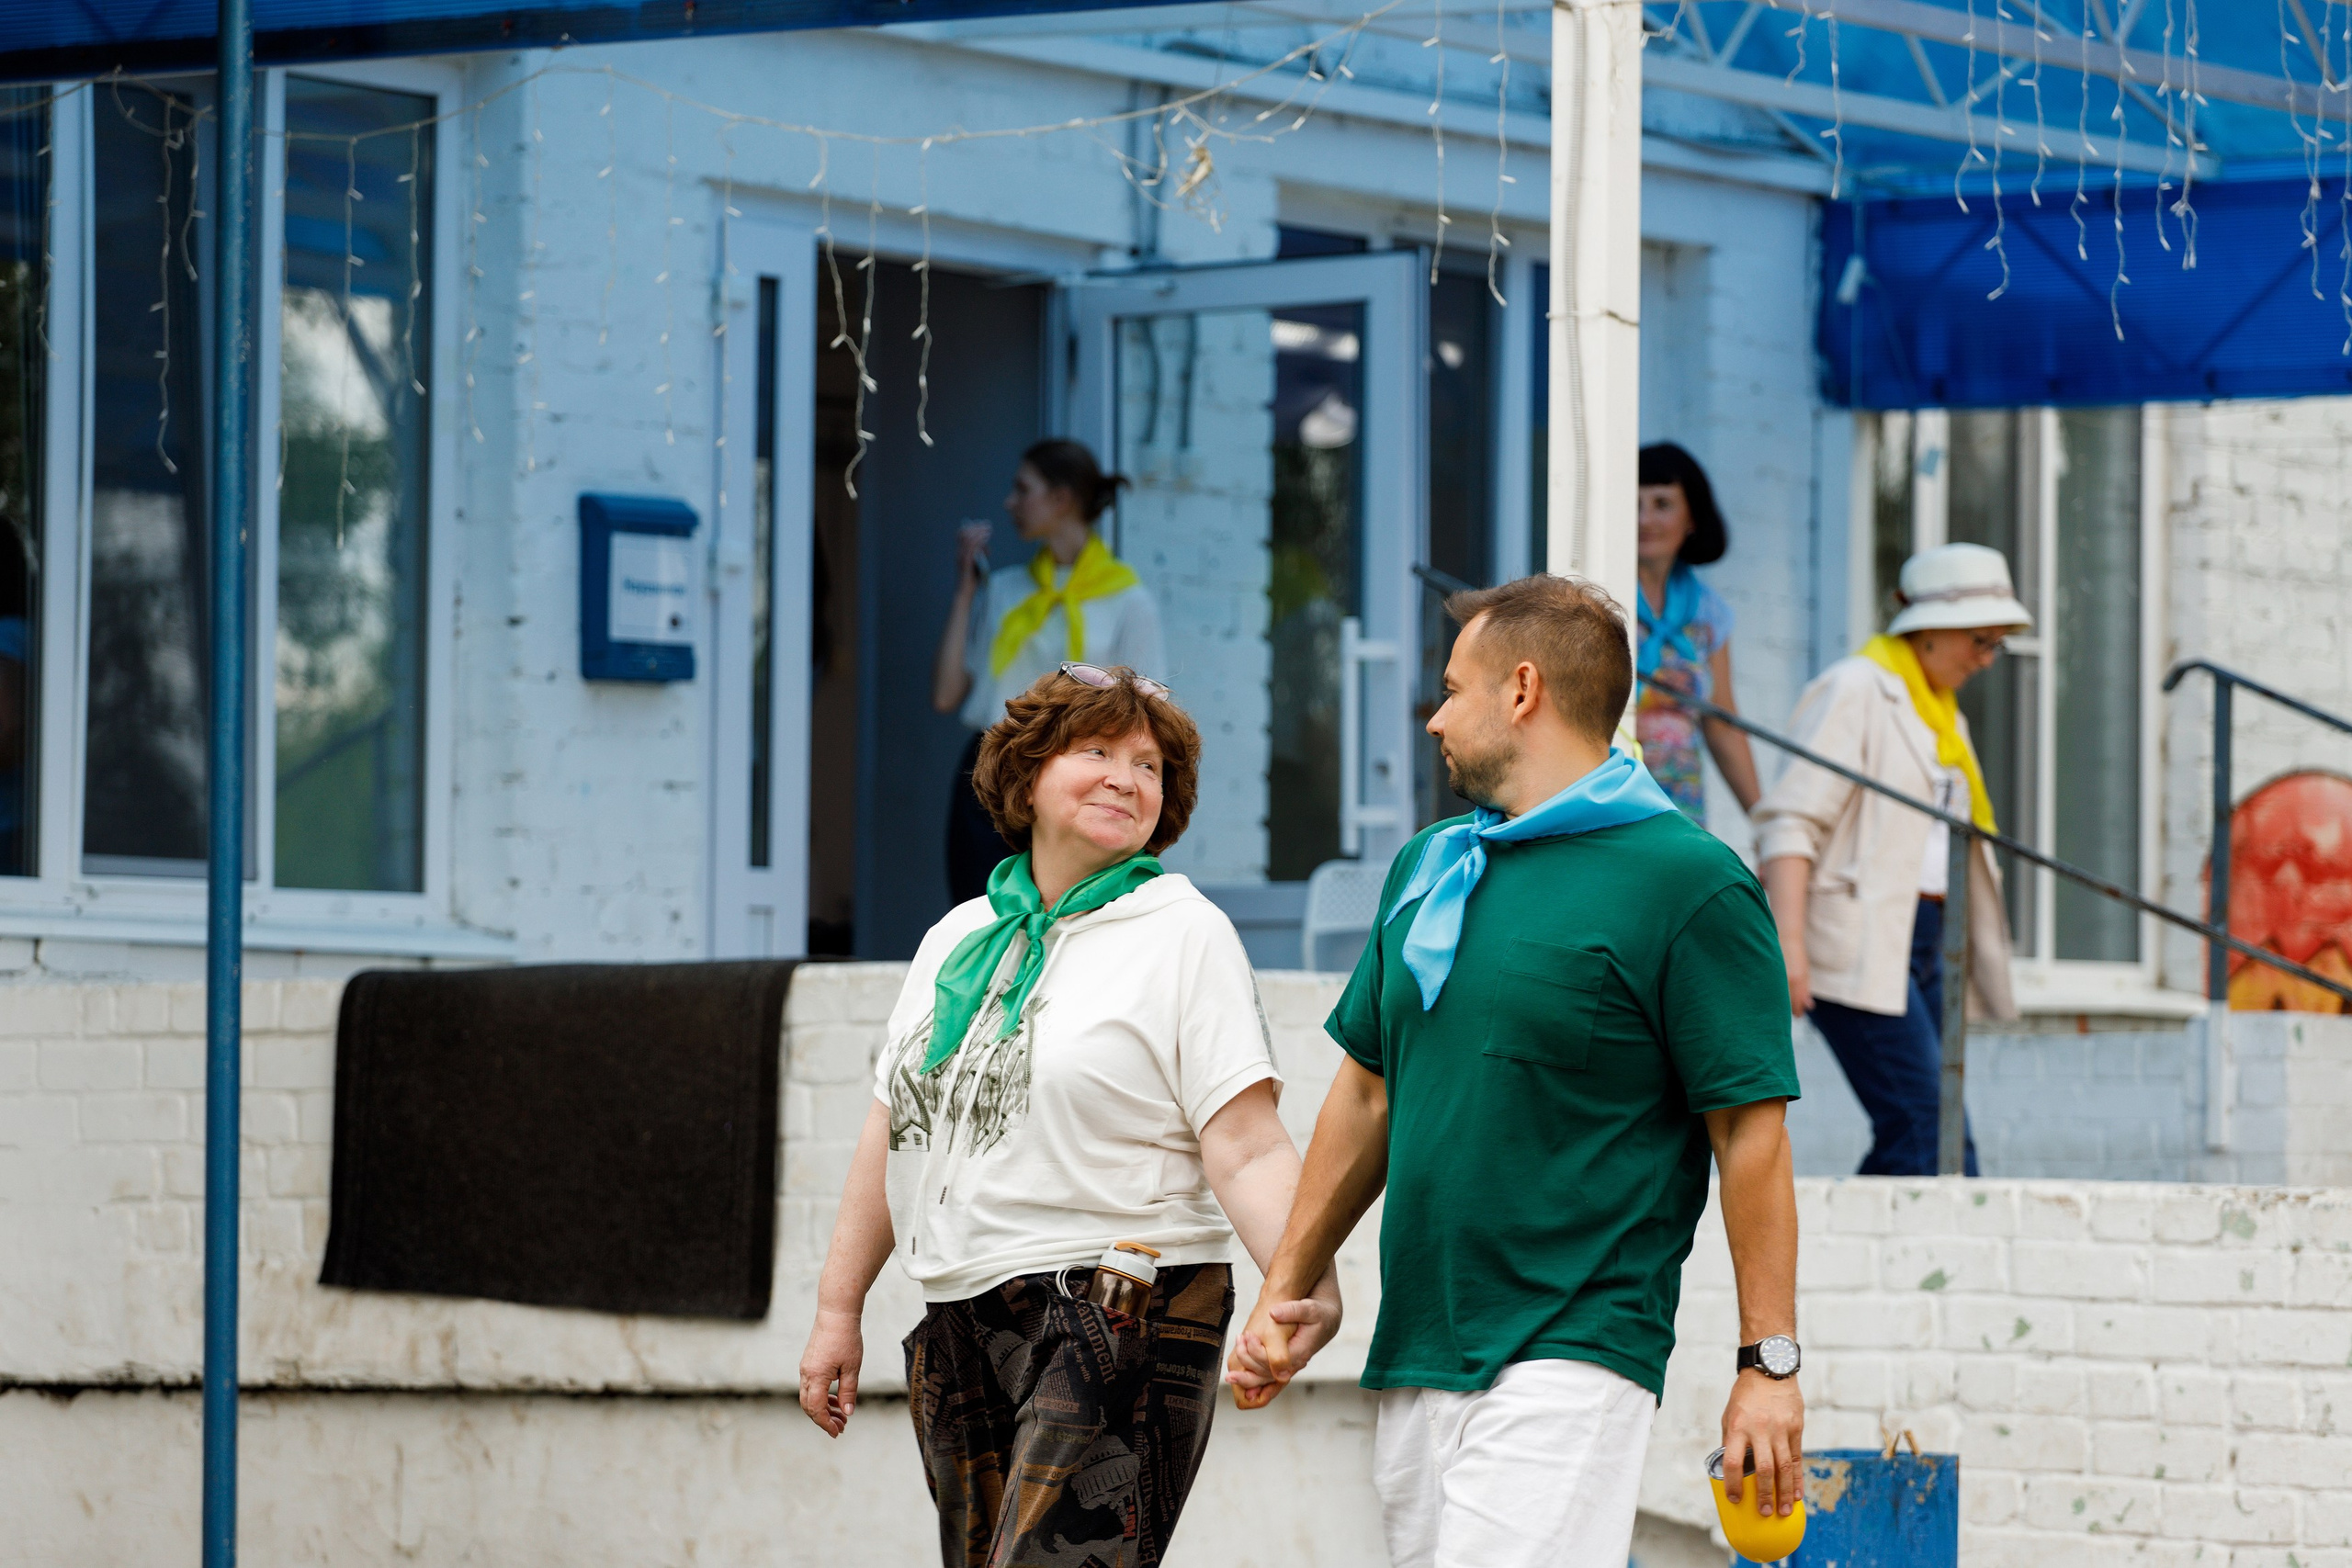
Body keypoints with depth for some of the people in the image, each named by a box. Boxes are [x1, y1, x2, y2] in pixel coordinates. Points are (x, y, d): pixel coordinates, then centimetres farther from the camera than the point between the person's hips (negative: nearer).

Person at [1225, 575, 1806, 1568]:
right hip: (1414, 1357, 7)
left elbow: (1750, 1130, -8)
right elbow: (1368, 1092, 23)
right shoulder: (1427, 869, 16)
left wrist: (1769, 1363, -11)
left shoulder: (1689, 883, -6)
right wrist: (1286, 1292, 20)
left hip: (1570, 1362, -7)